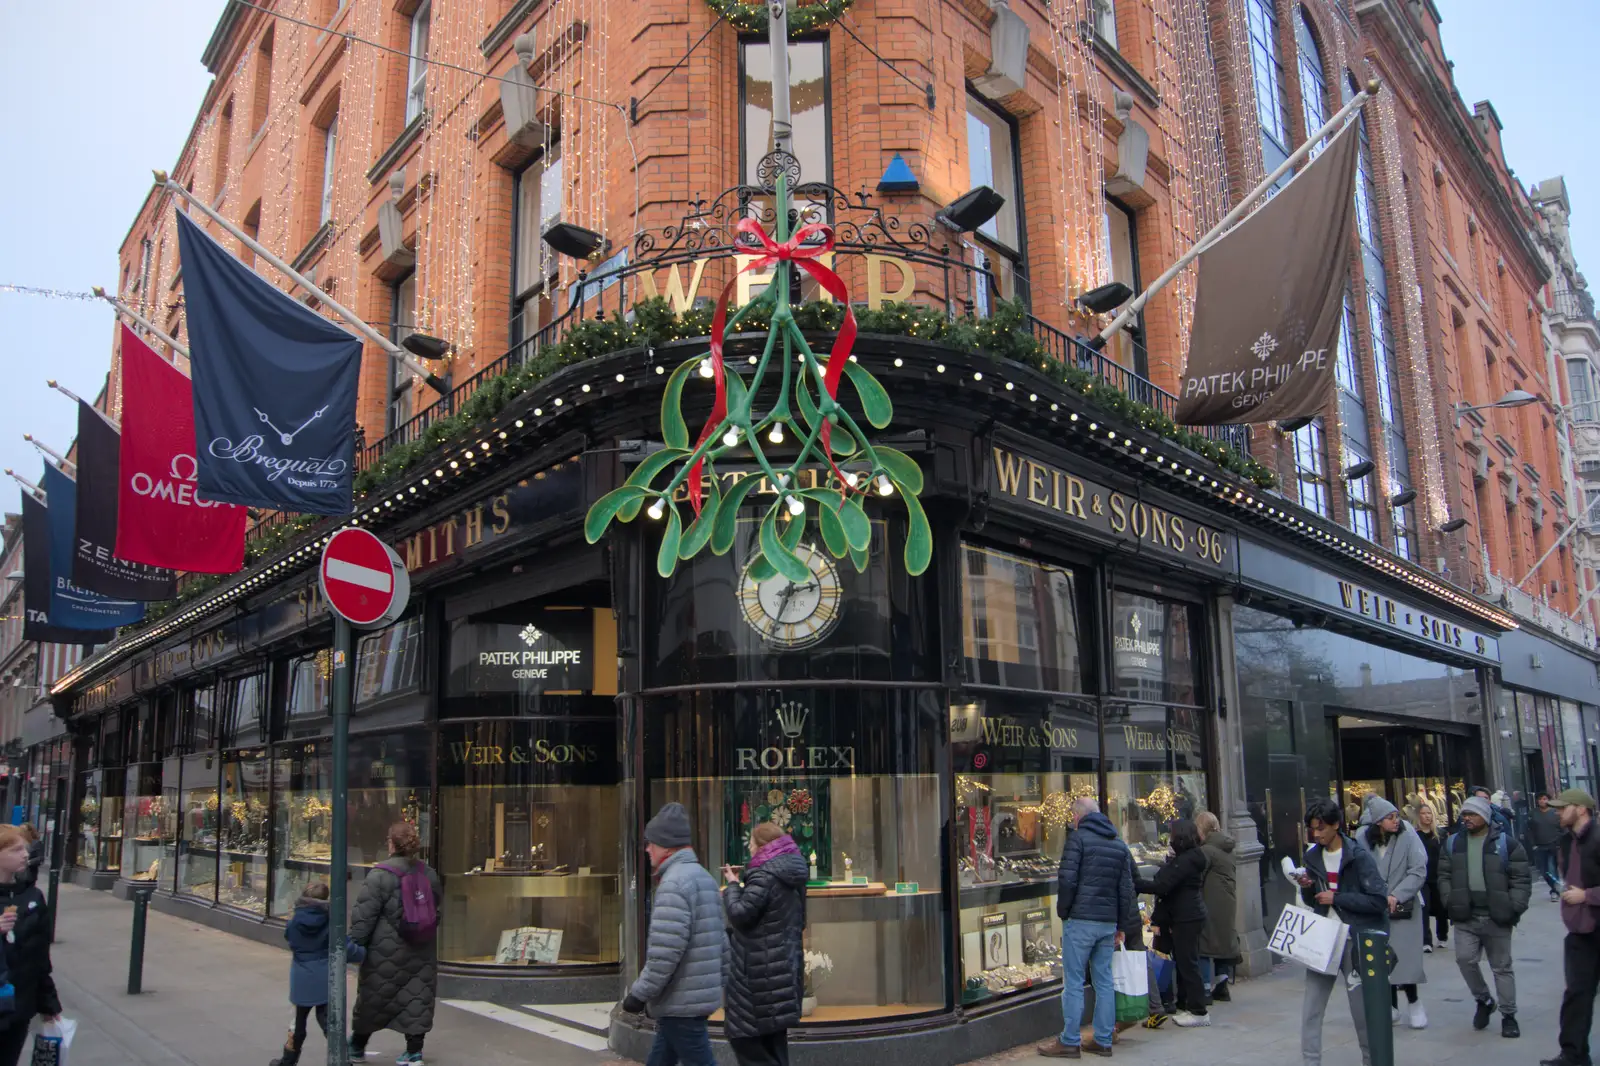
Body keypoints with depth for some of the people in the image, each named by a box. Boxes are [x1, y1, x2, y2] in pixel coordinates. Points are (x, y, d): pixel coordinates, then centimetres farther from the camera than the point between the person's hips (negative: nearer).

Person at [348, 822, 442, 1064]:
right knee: (417, 999, 9)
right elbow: (436, 911, 16)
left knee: (373, 999, 13)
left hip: (386, 950, -4)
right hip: (421, 951, 4)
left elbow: (364, 914, -14)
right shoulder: (429, 873, 5)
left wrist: (355, 944, -6)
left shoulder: (381, 874, -14)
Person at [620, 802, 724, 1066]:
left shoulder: (674, 883, -18)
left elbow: (665, 951, -25)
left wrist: (639, 993, -15)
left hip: (681, 1002, -10)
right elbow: (714, 941, 18)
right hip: (701, 993, 10)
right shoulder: (703, 876, 13)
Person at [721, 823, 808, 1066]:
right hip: (784, 967, 9)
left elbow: (740, 915, -20)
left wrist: (733, 885, -4)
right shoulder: (791, 875, 11)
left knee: (743, 1037, 0)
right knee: (773, 1041, 16)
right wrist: (742, 884, 12)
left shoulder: (764, 876, -18)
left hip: (761, 973, -9)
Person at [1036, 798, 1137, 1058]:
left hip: (1080, 919, -6)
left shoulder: (1078, 837, -7)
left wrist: (1063, 911, 0)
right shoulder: (1119, 844, 13)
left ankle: (1070, 1041, 3)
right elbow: (1126, 888, 13)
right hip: (1108, 922, 7)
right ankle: (1103, 1041, 16)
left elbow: (1067, 880, -14)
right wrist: (1121, 925, 18)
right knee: (1104, 981, 12)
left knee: (1073, 983, -1)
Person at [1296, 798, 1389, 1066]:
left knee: (1362, 1008, 7)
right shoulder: (1313, 856, 7)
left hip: (1356, 940, -5)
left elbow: (1379, 900, -17)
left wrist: (1336, 897, -18)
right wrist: (1306, 888, -7)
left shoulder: (1359, 857, -11)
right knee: (1311, 1008, 3)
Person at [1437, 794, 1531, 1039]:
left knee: (1502, 967, 8)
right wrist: (1449, 902, -2)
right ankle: (1483, 1000, 16)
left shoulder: (1505, 843, -5)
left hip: (1497, 917, -2)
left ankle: (1508, 1015, 21)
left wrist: (1514, 908, -12)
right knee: (1465, 959, -9)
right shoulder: (1453, 843, 6)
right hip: (1465, 917, 2)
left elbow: (1521, 878, -5)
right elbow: (1444, 876, 9)